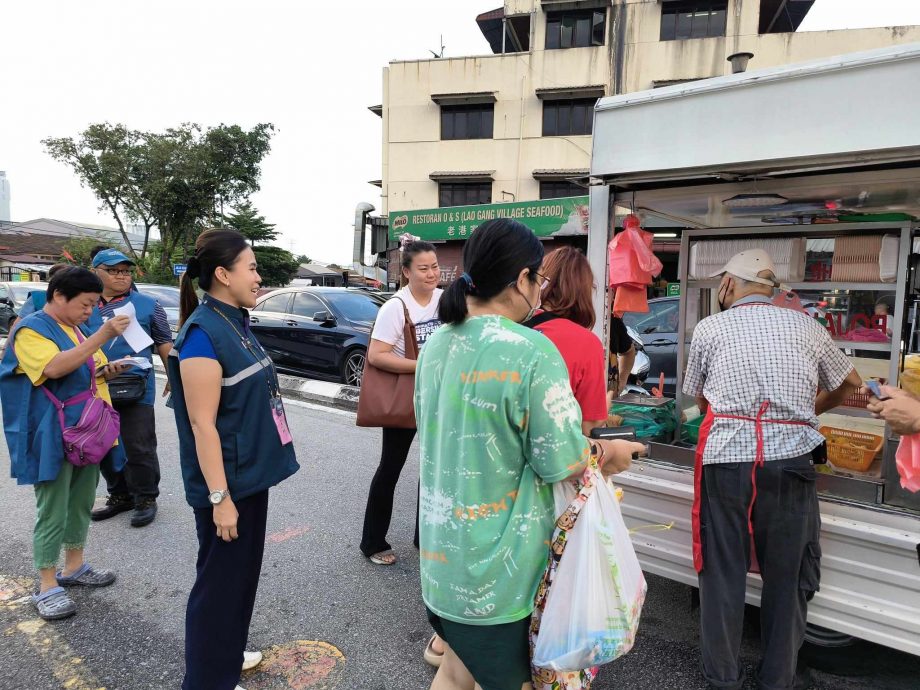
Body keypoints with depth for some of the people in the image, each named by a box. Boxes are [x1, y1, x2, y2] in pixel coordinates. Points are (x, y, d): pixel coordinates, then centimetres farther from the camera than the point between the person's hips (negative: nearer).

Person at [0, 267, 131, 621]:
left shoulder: (78, 329, 13)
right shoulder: (31, 329, -12)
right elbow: (54, 368, -30)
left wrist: (105, 370, 3)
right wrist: (102, 336, -34)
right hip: (53, 440, -8)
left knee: (81, 504, 16)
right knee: (52, 512, -1)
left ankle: (74, 567, 30)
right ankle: (47, 587, 9)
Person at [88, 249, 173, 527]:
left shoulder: (147, 305, 2)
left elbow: (165, 343, 4)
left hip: (136, 389, -4)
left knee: (138, 448, 0)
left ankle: (145, 499, 16)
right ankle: (120, 495, 30)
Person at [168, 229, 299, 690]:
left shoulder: (235, 323, 7)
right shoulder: (203, 333, -21)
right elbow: (202, 424, -22)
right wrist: (219, 497, -21)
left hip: (251, 474, 9)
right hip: (227, 482, -9)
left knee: (243, 572, 22)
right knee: (220, 580, 8)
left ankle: (227, 653, 42)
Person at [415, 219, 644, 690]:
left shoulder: (437, 344, 1)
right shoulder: (531, 351, -22)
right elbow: (561, 463, -18)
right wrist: (608, 452, 3)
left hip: (442, 553, 7)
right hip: (498, 565, -6)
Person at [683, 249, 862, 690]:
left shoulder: (710, 328, 2)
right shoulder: (806, 326, 6)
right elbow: (850, 383, 21)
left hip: (724, 460, -1)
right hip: (790, 462, 1)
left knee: (723, 570, 12)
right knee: (787, 574, 15)